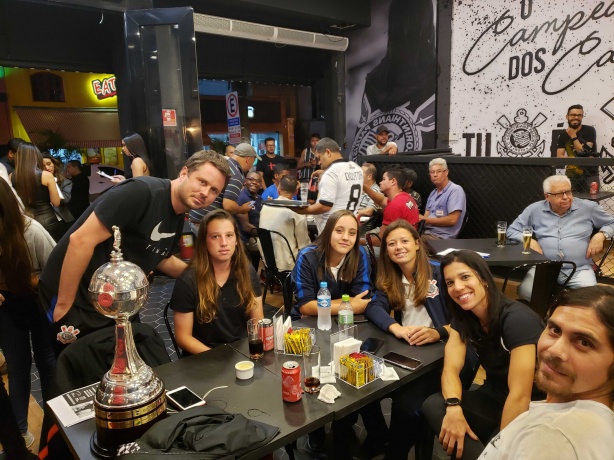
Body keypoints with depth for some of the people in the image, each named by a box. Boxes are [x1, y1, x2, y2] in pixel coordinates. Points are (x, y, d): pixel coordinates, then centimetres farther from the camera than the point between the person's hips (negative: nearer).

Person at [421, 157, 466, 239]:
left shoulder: (455, 190, -5)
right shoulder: (433, 193, 20)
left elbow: (452, 220, -15)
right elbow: (426, 216, 13)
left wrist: (426, 220, -10)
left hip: (440, 236, -7)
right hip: (426, 231, 7)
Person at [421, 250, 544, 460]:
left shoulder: (517, 318, -24)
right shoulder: (462, 317, -3)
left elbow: (520, 394, -27)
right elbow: (451, 368, -11)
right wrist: (454, 407, -31)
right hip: (493, 399, 6)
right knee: (433, 405, -19)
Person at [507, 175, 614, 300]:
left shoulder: (588, 207, 6)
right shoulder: (534, 210, 5)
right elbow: (512, 231, 11)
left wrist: (601, 235, -2)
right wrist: (530, 240, -7)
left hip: (579, 269, 0)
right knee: (525, 292, -26)